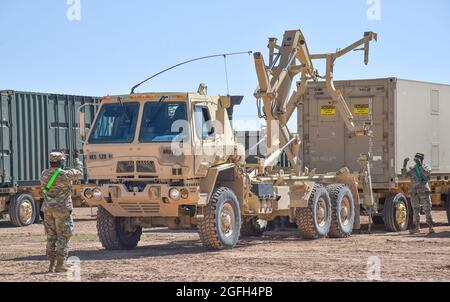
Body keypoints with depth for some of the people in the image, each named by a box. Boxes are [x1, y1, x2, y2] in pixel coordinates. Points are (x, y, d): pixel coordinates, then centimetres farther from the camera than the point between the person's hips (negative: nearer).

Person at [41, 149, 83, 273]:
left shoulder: (44, 174, 3)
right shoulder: (65, 175, -14)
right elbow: (79, 172, 4)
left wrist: (62, 156, 34)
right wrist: (77, 159, 18)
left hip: (48, 210, 6)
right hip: (62, 210, -5)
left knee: (51, 236, 11)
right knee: (63, 237, 0)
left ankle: (52, 265, 11)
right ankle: (60, 265, -4)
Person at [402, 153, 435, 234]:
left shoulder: (426, 167, 5)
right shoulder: (412, 169, 10)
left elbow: (426, 173, -18)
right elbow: (405, 174, -7)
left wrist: (420, 165, -26)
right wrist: (405, 165, -20)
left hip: (424, 192, -2)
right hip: (415, 193, 2)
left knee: (427, 210, -6)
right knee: (416, 211, 6)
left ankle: (431, 227, -2)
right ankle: (417, 228, 14)